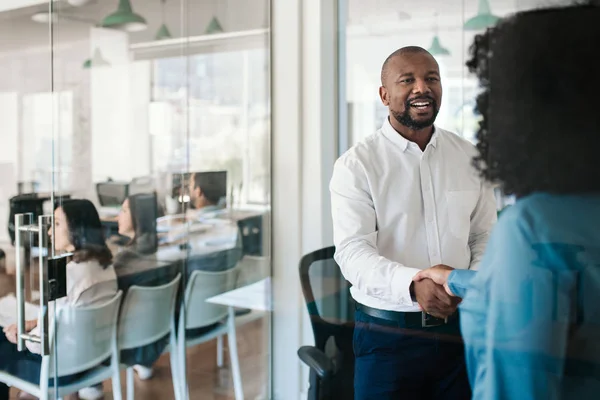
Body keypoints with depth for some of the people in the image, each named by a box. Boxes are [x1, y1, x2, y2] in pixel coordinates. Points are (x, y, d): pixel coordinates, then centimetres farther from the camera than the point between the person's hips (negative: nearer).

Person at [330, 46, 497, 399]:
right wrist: (412, 286, -33)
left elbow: (486, 236, 8)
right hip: (388, 333, -3)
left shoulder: (470, 157, 5)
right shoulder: (356, 165, -8)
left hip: (461, 329, 4)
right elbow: (352, 251, -16)